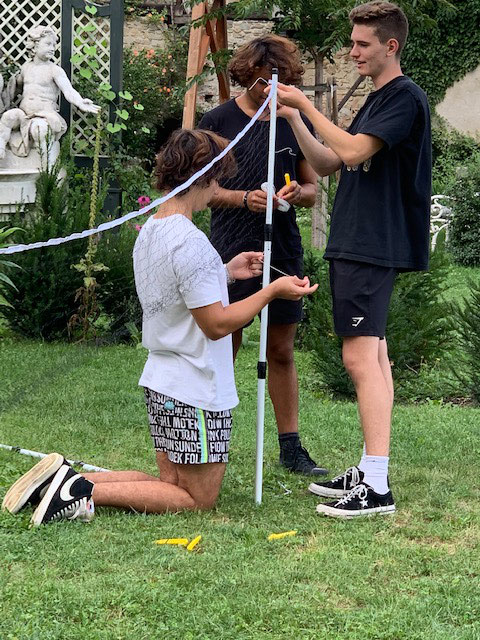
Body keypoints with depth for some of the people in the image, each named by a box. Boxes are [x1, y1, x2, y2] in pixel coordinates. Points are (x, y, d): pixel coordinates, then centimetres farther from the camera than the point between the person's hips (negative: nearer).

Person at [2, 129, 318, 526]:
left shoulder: (149, 231, 7)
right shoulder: (190, 242, -21)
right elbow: (216, 324, -19)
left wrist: (226, 272, 21)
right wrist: (272, 292, -11)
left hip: (161, 380, 9)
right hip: (197, 389, -9)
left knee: (173, 483, 16)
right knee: (198, 499, 3)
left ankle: (65, 478, 4)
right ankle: (85, 491, -11)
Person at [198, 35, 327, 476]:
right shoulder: (220, 121, -1)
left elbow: (312, 187, 14)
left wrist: (296, 194, -9)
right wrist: (244, 198, -16)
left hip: (283, 251, 3)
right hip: (231, 252, -3)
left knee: (282, 352, 9)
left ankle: (290, 446, 15)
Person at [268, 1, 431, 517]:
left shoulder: (405, 98, -11)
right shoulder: (376, 100, 19)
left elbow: (352, 151, -22)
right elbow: (328, 164, 19)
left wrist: (306, 104, -14)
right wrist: (294, 120, 6)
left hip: (373, 247, -10)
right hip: (356, 243, 10)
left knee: (360, 357, -15)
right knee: (372, 357, 11)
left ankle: (377, 488, -17)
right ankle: (368, 472, 16)